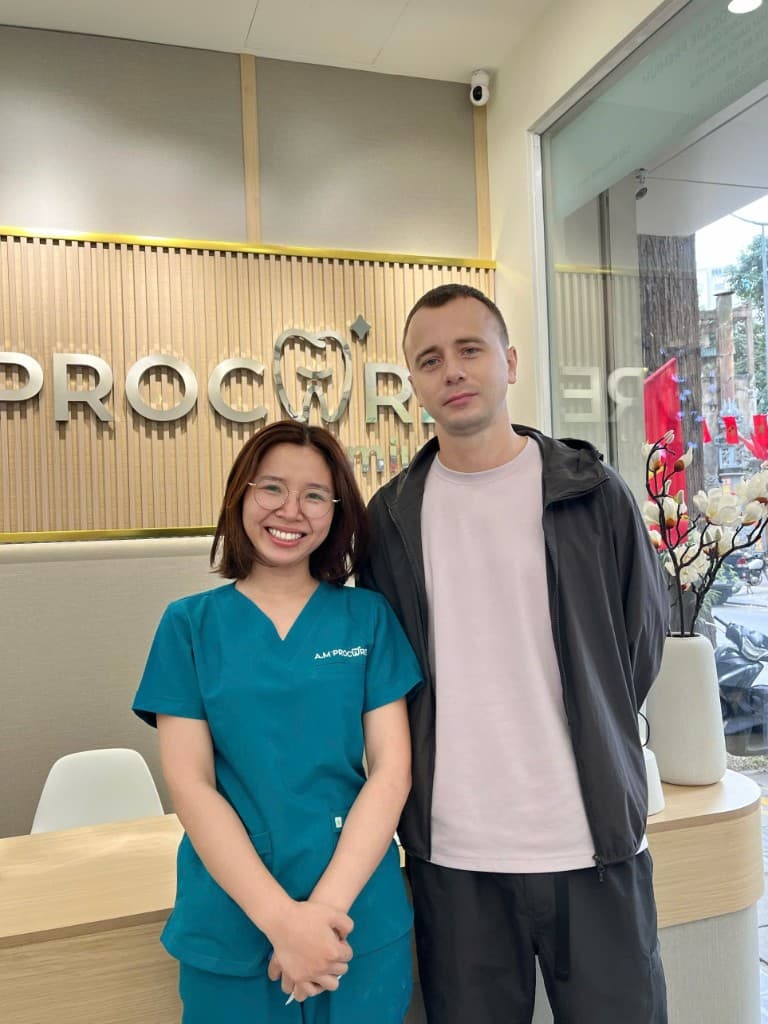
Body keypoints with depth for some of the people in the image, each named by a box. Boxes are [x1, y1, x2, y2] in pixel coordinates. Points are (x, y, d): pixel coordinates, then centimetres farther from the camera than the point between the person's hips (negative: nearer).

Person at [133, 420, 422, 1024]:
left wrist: (326, 905, -15)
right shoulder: (191, 624, -3)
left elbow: (392, 768, -5)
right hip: (230, 925, 0)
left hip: (363, 919, 1)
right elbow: (190, 784, -8)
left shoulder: (368, 618, -2)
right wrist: (281, 917, -16)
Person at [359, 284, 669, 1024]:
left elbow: (642, 637, 6)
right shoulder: (392, 515, 1)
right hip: (452, 852, 1)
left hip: (594, 843, 0)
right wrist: (434, 772, 5)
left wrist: (592, 754, 9)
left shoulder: (593, 493, -3)